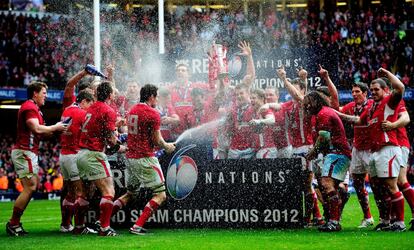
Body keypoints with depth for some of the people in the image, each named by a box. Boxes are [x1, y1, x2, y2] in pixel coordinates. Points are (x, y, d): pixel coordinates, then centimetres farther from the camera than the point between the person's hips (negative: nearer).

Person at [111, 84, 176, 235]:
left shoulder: (132, 111, 11)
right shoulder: (153, 114, -12)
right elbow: (157, 140, -12)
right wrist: (167, 146, 9)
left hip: (130, 157, 8)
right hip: (145, 159, -8)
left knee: (130, 193, 22)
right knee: (160, 195, -1)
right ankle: (137, 226, -10)